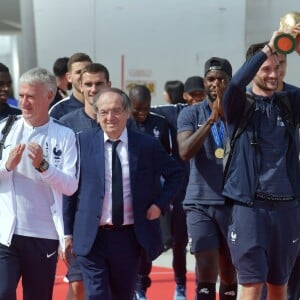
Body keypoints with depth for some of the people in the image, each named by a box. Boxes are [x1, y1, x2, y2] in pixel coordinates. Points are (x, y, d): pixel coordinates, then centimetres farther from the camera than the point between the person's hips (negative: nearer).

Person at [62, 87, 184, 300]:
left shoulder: (147, 145, -1)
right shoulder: (83, 142, -3)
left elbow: (175, 173, 14)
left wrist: (160, 204, 0)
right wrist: (67, 231, -1)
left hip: (130, 236, 2)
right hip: (92, 237, -2)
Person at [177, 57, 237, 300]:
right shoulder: (191, 114, 2)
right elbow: (185, 152, -14)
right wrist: (210, 119, -22)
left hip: (233, 203, 2)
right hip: (201, 203, -1)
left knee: (229, 272, 12)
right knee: (206, 272, -9)